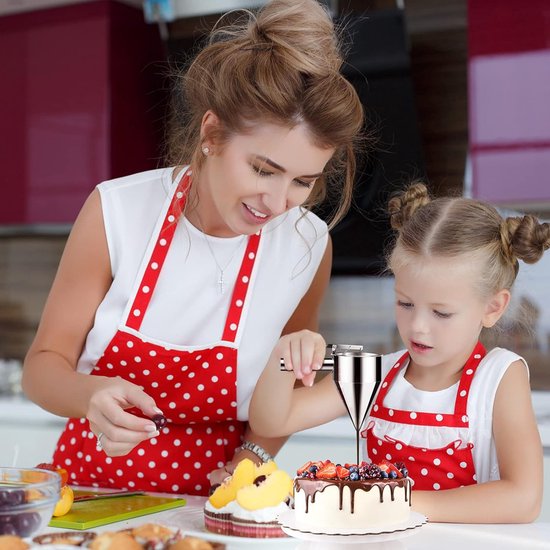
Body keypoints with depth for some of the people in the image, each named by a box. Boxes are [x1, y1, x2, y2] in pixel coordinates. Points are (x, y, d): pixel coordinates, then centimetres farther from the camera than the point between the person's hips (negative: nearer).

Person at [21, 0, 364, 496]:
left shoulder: (310, 246, -8)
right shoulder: (117, 211, -12)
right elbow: (45, 362, -4)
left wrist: (254, 456, -7)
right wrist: (92, 395, -25)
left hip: (208, 508, -1)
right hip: (91, 486, 1)